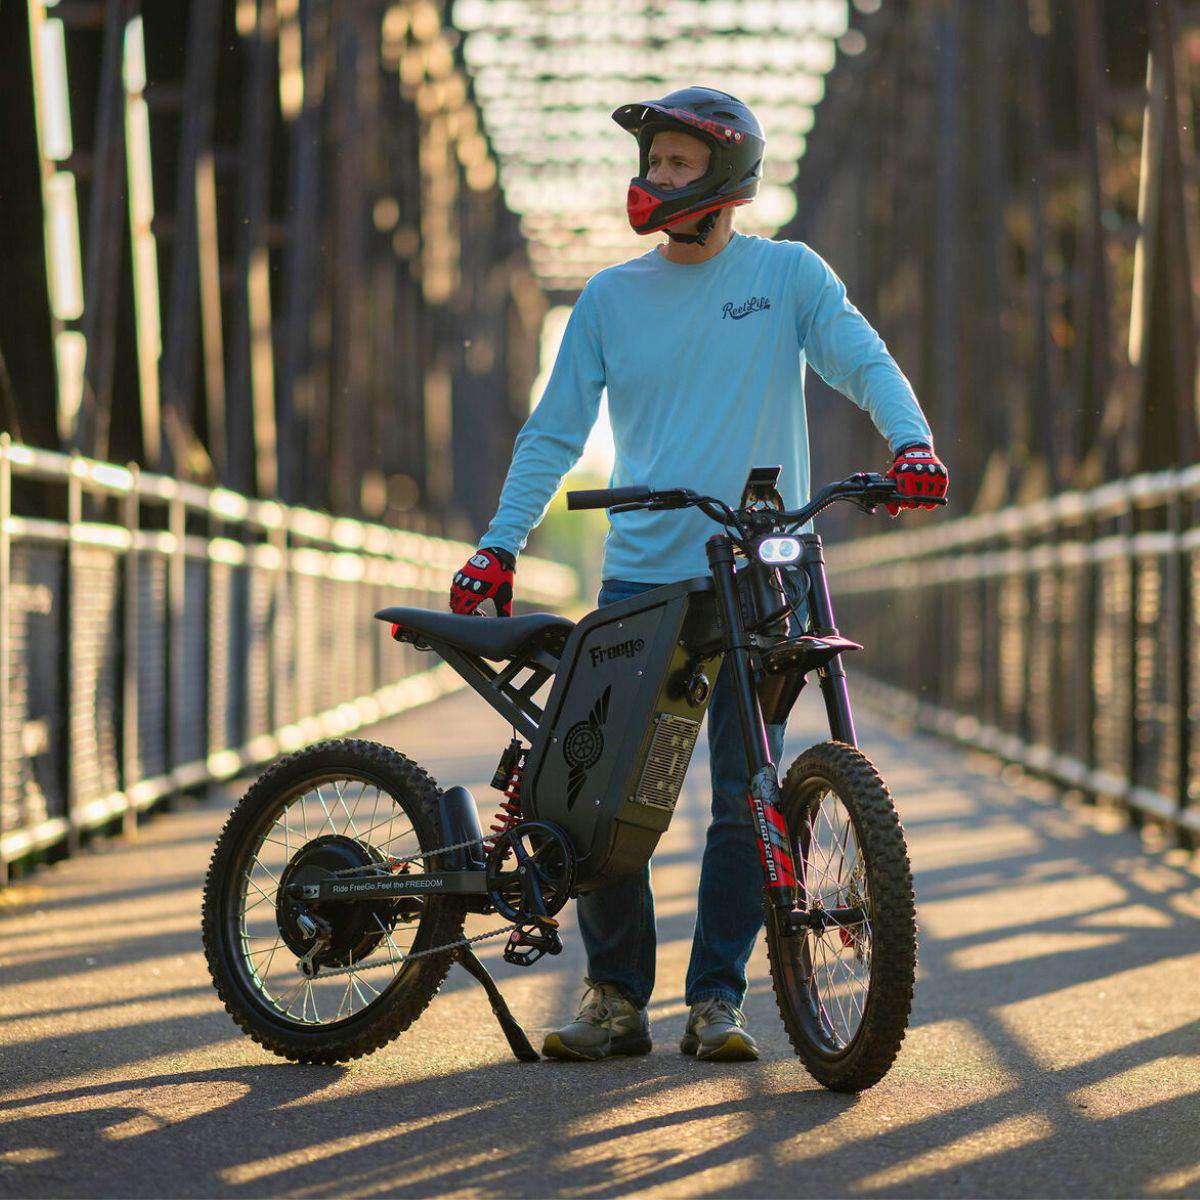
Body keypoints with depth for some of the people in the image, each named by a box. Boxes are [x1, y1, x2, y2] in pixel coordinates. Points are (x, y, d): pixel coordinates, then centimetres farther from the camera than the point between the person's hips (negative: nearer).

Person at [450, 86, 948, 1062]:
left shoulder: (787, 275, 4)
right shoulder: (611, 297, 9)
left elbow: (865, 362, -6)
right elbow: (554, 434, 10)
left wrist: (912, 440, -26)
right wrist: (499, 546, 1)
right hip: (640, 574, 2)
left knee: (747, 799, -2)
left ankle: (716, 997, 10)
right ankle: (617, 995, 10)